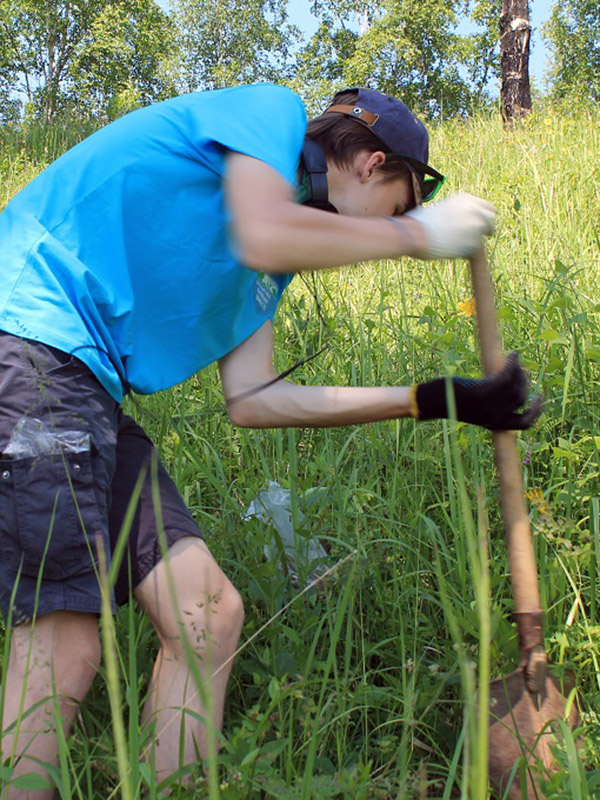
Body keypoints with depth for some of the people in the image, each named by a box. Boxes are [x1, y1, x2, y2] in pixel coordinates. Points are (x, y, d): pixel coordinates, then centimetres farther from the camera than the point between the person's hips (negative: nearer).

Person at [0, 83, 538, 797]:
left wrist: (435, 400, 19)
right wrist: (418, 234, -6)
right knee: (65, 644, -15)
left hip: (87, 388, 9)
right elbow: (266, 240, -22)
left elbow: (251, 399, 14)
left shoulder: (274, 270, 22)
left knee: (210, 616, 5)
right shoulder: (270, 108, 0)